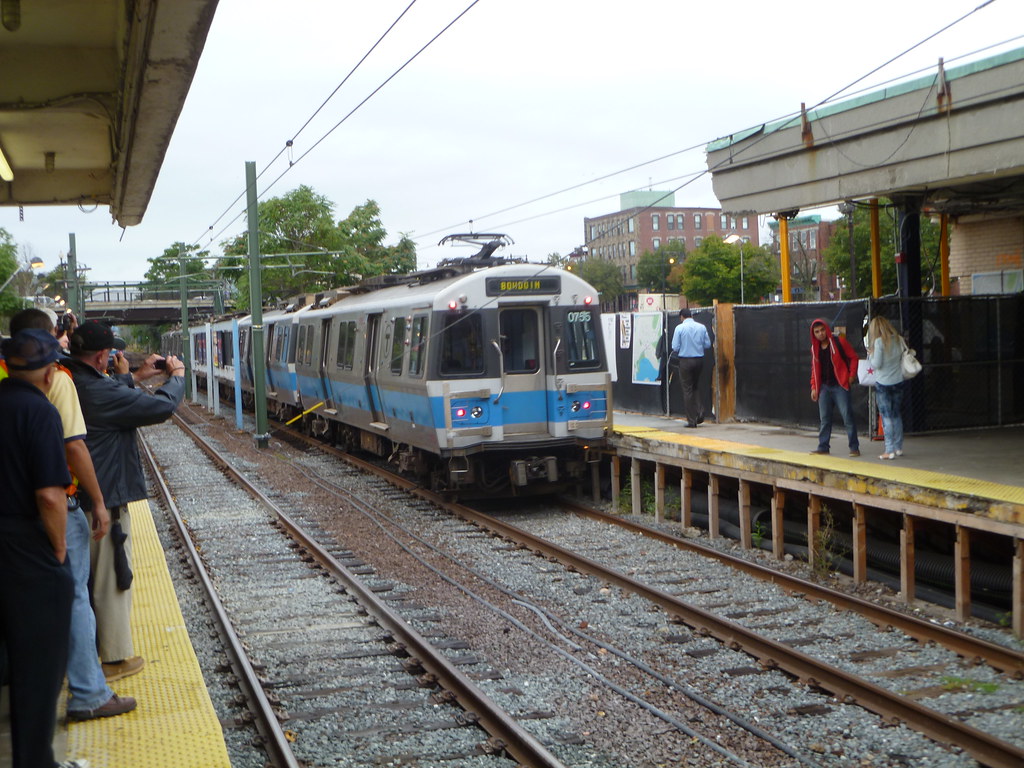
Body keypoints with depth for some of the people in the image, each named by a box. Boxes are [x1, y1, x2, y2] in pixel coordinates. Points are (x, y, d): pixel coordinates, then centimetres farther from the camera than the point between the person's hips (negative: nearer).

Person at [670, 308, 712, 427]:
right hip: (699, 360, 4)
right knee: (696, 387, 21)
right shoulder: (701, 327, 2)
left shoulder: (679, 328, -8)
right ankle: (700, 412, 3)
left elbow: (675, 347, -9)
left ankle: (692, 420, 4)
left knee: (687, 390, 3)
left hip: (685, 360, -4)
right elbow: (708, 344, 5)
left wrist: (675, 354, 12)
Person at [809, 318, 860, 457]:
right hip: (824, 387, 5)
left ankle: (854, 447, -2)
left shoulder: (839, 342, -6)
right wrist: (814, 387, 11)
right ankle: (823, 446, 12)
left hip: (840, 386, -5)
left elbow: (853, 357, -2)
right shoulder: (815, 348, 10)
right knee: (824, 419, 6)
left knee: (847, 417, -7)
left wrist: (851, 376, -9)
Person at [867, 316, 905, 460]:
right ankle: (898, 448, 20)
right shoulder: (898, 339, 3)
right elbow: (903, 359, 9)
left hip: (883, 383, -5)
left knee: (886, 417, -1)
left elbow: (876, 364, -14)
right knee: (897, 416, 15)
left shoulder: (879, 342, -14)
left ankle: (890, 450, -3)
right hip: (898, 382, 5)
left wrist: (870, 355, 3)